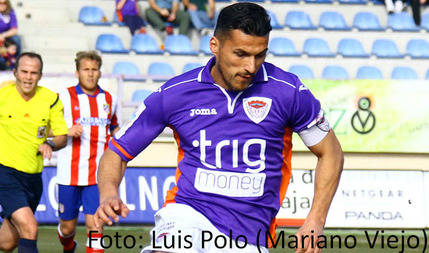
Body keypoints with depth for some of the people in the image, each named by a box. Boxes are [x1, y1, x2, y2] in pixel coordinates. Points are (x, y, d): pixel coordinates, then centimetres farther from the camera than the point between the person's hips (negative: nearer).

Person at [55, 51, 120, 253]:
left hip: (98, 175, 1)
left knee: (94, 224, -11)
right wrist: (67, 131, -17)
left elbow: (115, 129, 27)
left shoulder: (109, 100, 10)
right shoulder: (65, 96, 0)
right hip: (70, 173, -1)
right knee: (67, 226, 9)